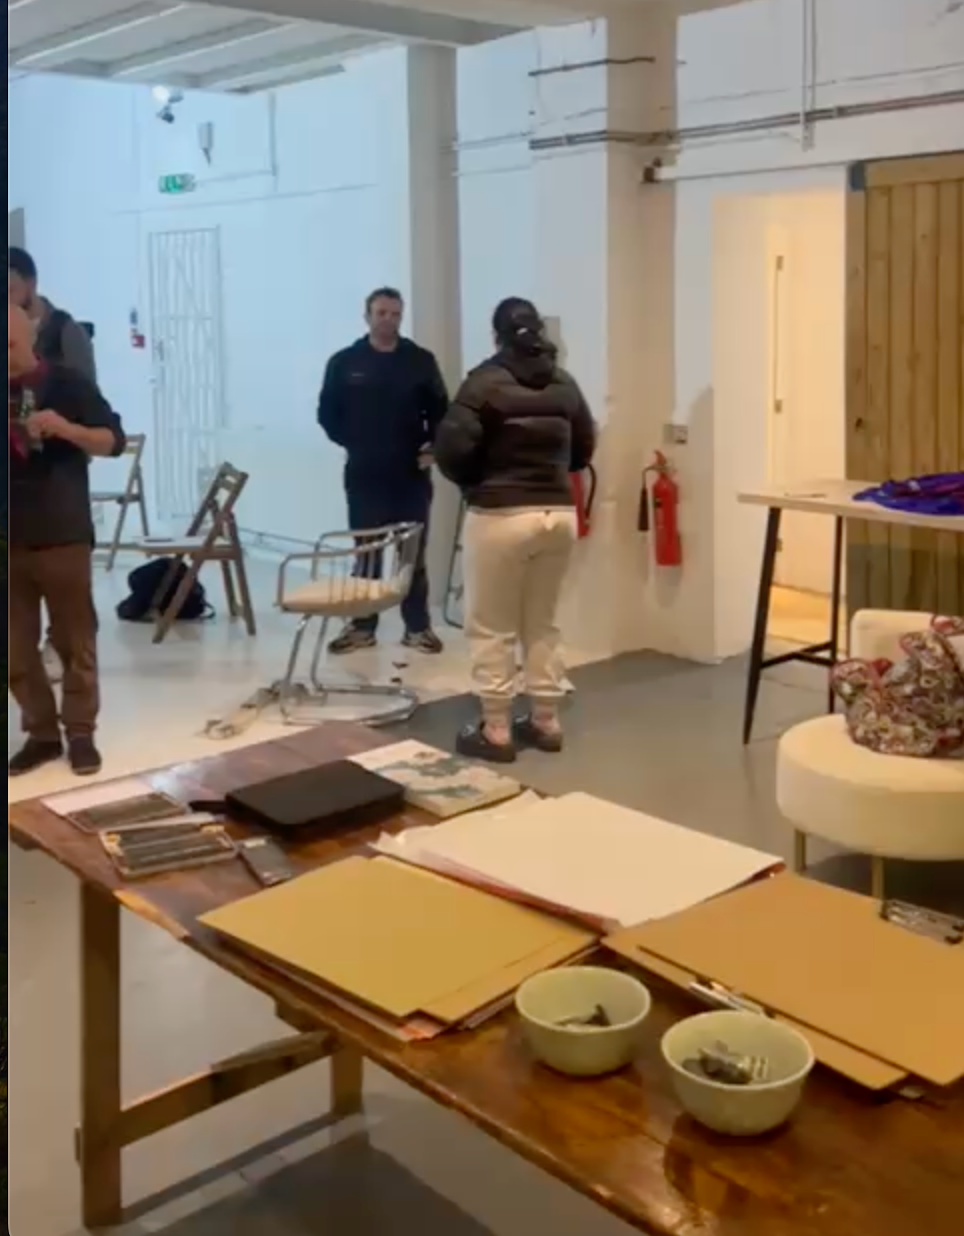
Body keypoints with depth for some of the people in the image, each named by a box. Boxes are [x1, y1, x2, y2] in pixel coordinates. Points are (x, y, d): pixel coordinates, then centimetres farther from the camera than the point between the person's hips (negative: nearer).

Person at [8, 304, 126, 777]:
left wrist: (63, 426, -21)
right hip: (9, 538, 4)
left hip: (62, 535, -4)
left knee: (75, 641, 3)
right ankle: (41, 732, 13)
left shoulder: (66, 383, -1)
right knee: (15, 647, 4)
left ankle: (80, 733, 10)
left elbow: (113, 441, -5)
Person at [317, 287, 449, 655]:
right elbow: (328, 413, 6)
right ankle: (362, 625, 16)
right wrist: (352, 442, -4)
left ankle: (418, 626, 14)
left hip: (411, 473, 0)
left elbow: (440, 411, 6)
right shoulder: (344, 363, 3)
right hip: (364, 474, 0)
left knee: (414, 552, 6)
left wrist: (433, 446, -9)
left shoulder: (421, 361, 4)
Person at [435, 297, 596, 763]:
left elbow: (452, 445, -15)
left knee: (492, 628, 5)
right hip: (558, 512, 5)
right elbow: (584, 448, 15)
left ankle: (495, 731, 9)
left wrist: (472, 482, 2)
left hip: (500, 515, -5)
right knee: (543, 624, 17)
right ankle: (546, 723, 22)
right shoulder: (564, 383, 8)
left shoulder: (486, 380, -8)